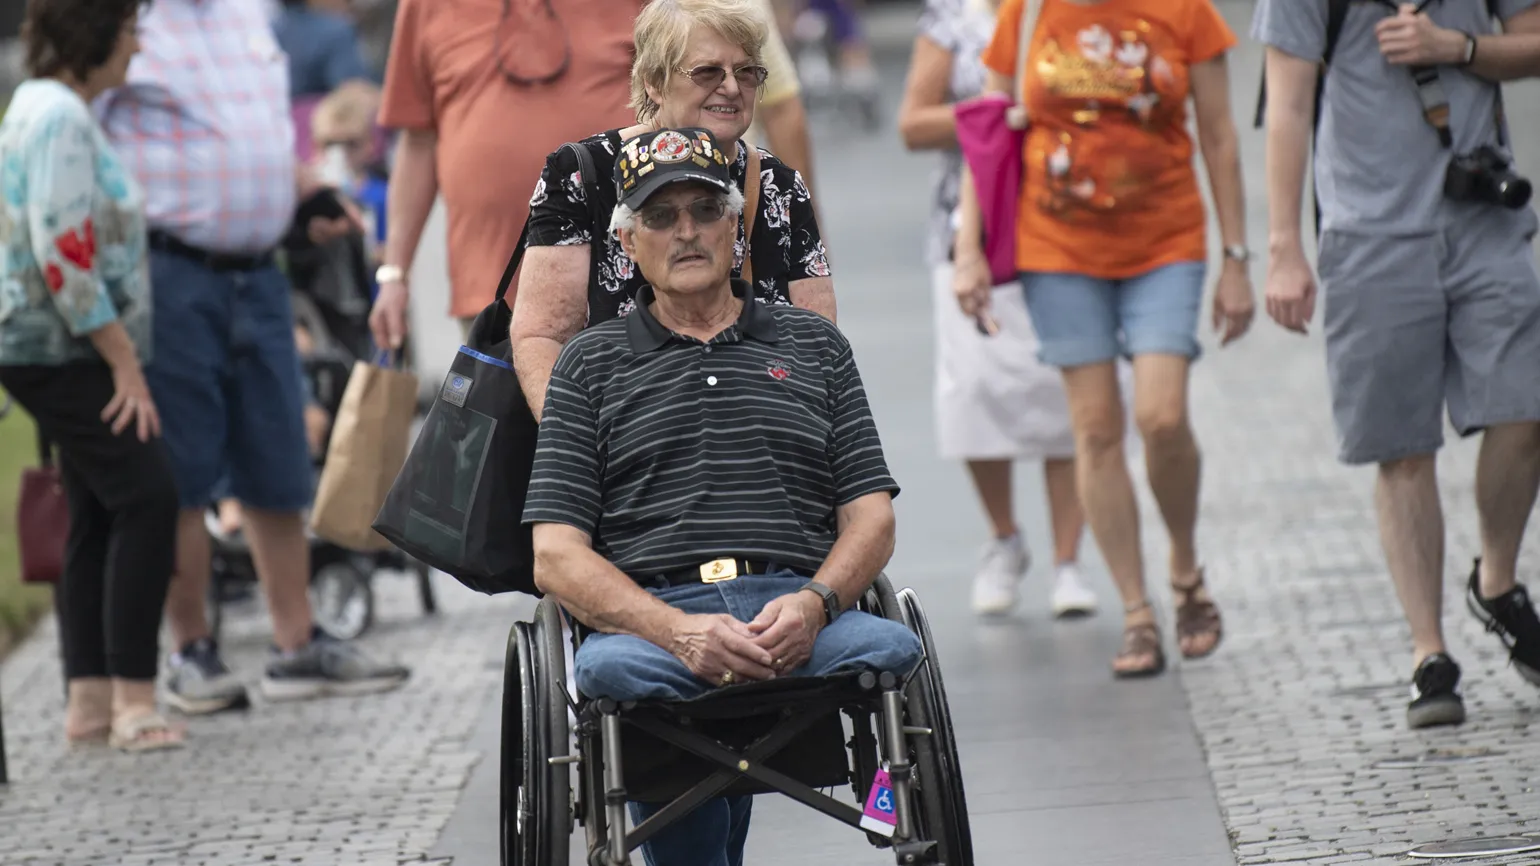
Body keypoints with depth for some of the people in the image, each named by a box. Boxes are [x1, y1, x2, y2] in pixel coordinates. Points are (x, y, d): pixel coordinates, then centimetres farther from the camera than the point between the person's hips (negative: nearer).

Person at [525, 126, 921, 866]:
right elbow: (556, 555, 7)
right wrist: (679, 631, -13)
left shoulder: (813, 346, 24)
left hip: (799, 611, 2)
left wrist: (813, 605, -9)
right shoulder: (590, 364, 19)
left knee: (889, 650, -33)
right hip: (650, 615, -2)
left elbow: (870, 516, 16)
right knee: (610, 671, -38)